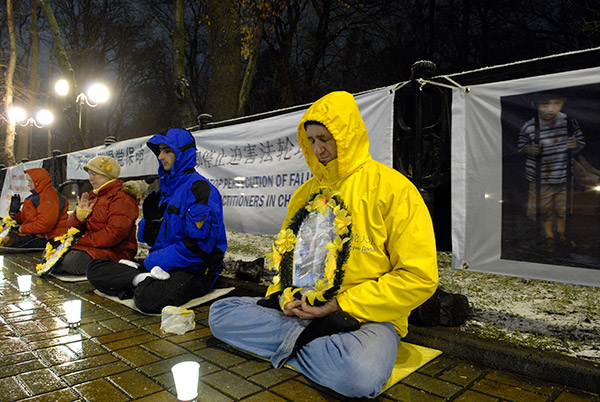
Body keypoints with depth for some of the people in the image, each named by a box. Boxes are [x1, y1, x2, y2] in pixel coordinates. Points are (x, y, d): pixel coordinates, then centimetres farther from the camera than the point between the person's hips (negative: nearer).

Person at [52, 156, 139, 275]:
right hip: (89, 246, 8)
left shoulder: (122, 198, -10)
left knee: (73, 260, -29)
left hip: (115, 251, -8)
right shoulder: (92, 196, 18)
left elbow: (114, 234, -21)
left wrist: (82, 241, -15)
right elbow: (73, 227, 19)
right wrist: (80, 214, -3)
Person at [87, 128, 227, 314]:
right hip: (161, 266, 9)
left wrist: (152, 261, -12)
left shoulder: (198, 187, -12)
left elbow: (199, 245, -20)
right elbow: (148, 238, 17)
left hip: (193, 271, -9)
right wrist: (152, 218, -5)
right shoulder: (167, 187, 16)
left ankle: (145, 283, -9)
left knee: (147, 298, -37)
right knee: (96, 270, 0)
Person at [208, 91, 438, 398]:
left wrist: (342, 305, -14)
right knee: (220, 313, -6)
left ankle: (288, 344, -11)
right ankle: (307, 337, -13)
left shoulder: (391, 188, -8)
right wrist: (286, 295, 0)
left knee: (359, 372, -37)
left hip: (365, 315, -5)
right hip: (297, 308, 6)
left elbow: (419, 277, -12)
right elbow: (285, 251, 22)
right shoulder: (306, 192, 13)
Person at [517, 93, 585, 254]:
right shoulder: (529, 127, -14)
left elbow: (581, 142, 7)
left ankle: (561, 235, 42)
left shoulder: (570, 122, -7)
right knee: (544, 210, 12)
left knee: (563, 209, 17)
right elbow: (521, 146, 1)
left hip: (564, 176, 2)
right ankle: (549, 237, 35)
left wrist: (576, 145, -16)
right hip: (540, 178, -2)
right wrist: (529, 150, -20)